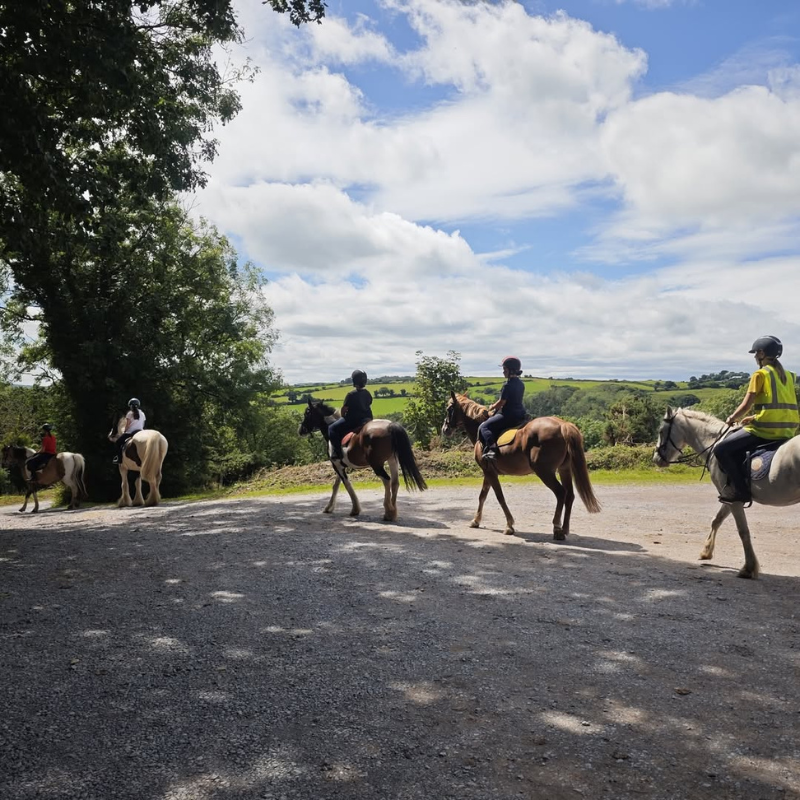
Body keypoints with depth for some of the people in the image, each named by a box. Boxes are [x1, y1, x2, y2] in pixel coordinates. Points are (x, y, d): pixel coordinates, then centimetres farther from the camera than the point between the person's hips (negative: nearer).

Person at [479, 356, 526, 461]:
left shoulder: (508, 385, -18)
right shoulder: (521, 384, 10)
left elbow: (501, 402, -16)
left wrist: (492, 407, 4)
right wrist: (496, 405, 18)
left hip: (508, 416, -10)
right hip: (520, 415, 10)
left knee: (483, 427, -8)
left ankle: (492, 449, -26)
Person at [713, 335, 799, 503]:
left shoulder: (760, 374, -6)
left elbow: (746, 406, -8)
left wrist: (731, 419, 8)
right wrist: (755, 417, 24)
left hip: (765, 430, -9)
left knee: (721, 450, -4)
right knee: (738, 446, 29)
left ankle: (740, 490, -8)